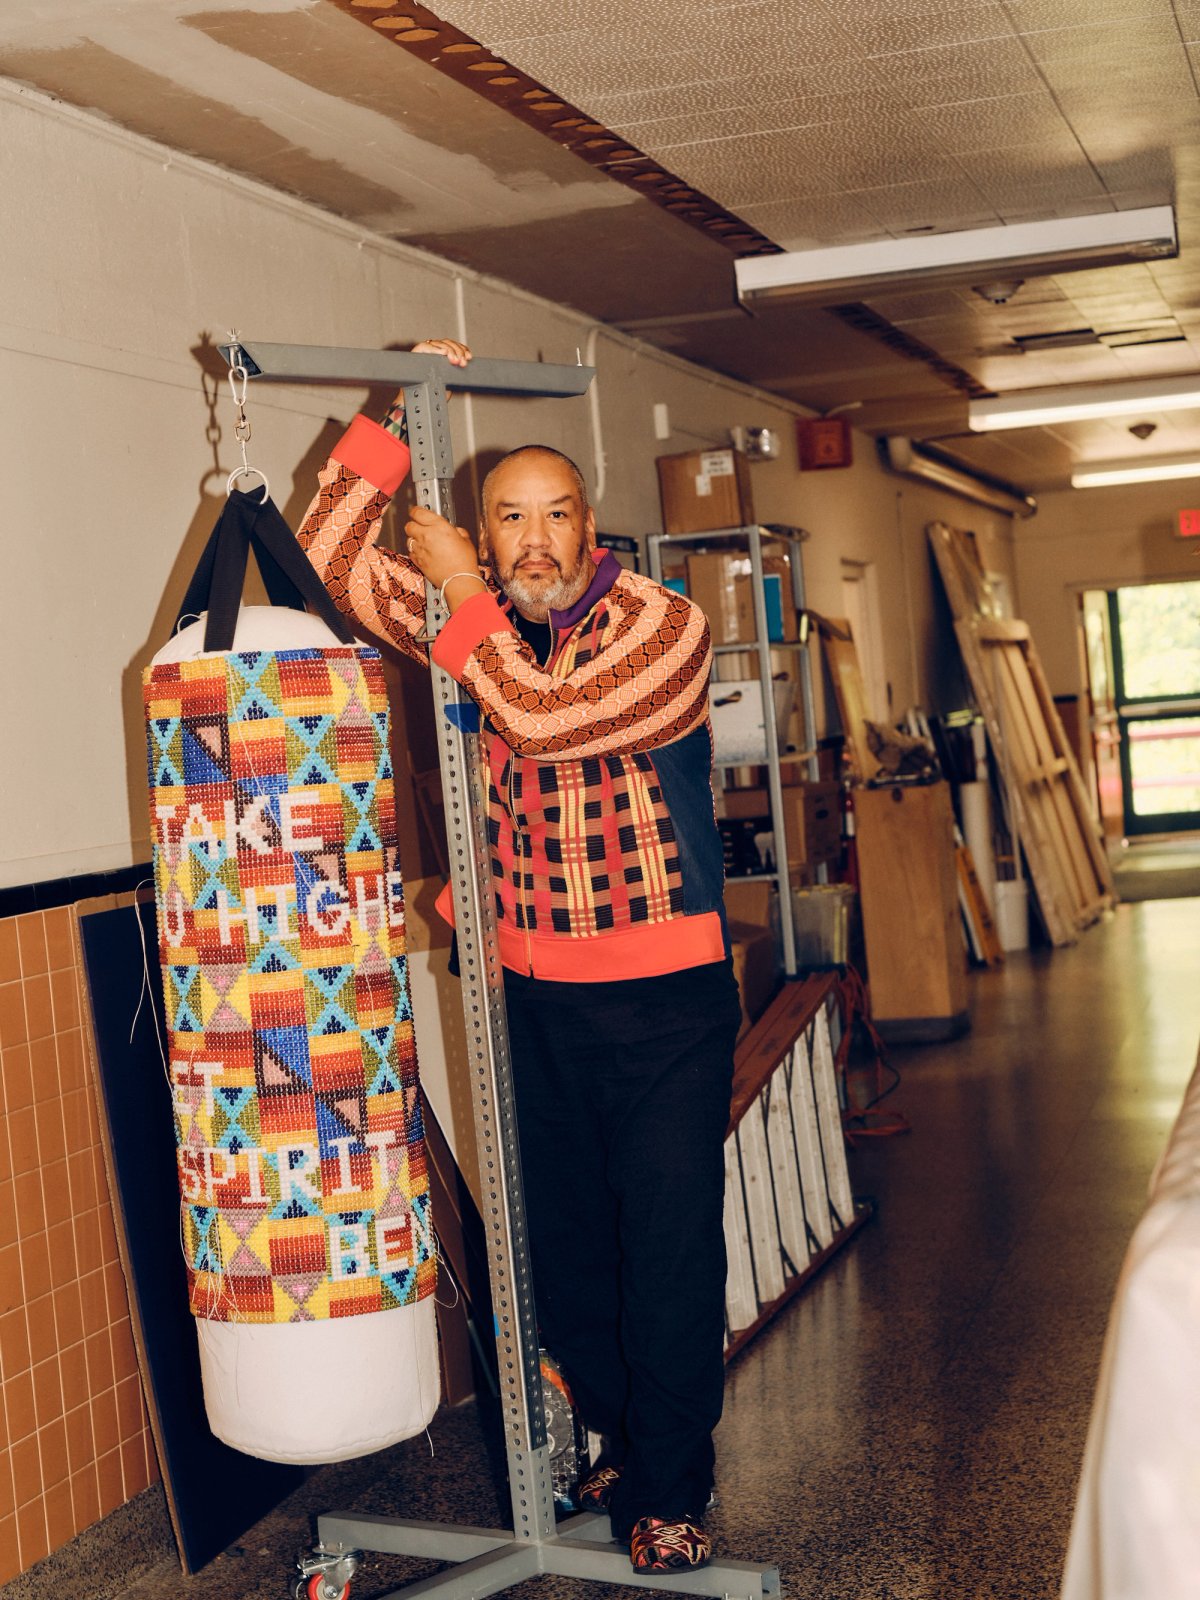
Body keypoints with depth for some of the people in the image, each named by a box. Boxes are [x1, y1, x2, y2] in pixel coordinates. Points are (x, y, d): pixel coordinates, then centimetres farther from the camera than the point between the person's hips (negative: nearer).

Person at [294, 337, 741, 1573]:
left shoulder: (662, 626, -11)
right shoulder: (477, 620, 5)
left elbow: (541, 718, -26)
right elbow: (329, 555, 2)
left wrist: (463, 595, -15)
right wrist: (397, 416, -4)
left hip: (663, 997, -5)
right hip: (535, 995, 5)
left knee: (670, 1249, 1)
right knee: (565, 1244, 14)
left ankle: (670, 1494, 16)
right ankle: (618, 1447, 32)